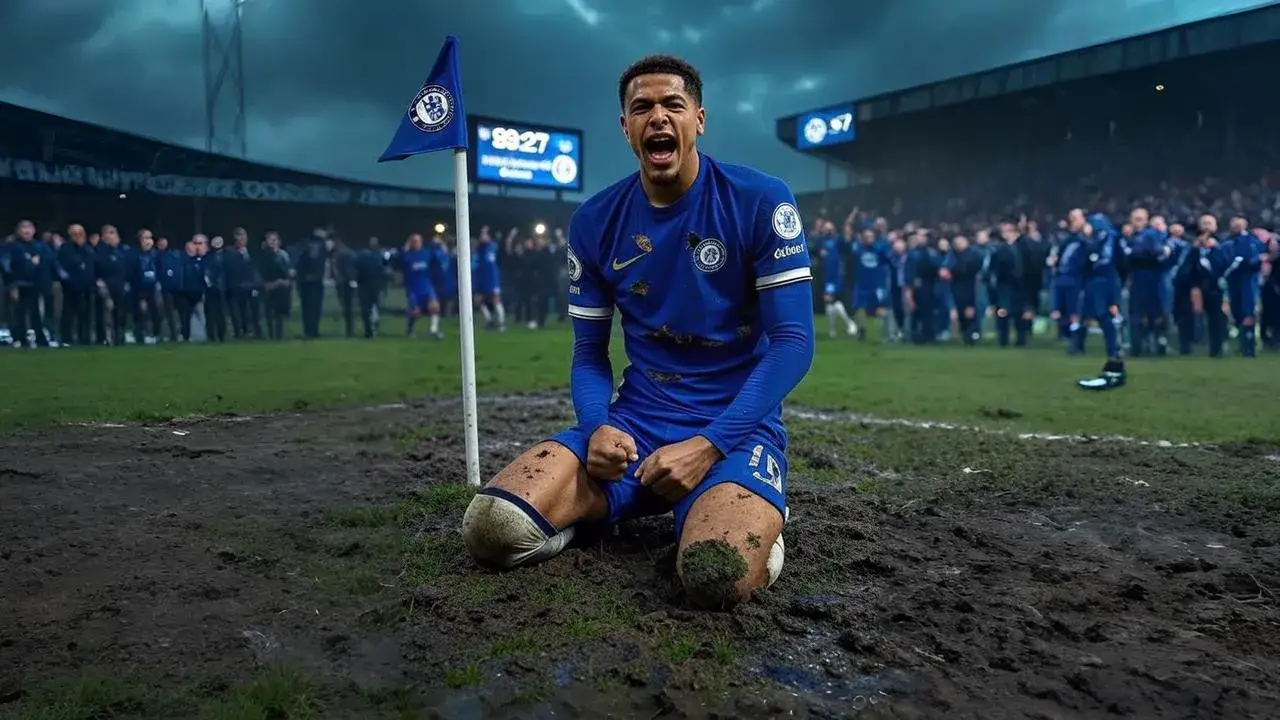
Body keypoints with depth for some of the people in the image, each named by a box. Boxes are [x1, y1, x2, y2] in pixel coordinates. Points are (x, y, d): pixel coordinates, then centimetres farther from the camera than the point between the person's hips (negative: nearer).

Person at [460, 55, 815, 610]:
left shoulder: (759, 201, -7)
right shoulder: (595, 222, 4)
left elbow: (793, 341, -10)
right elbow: (590, 352, 8)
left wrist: (708, 446, -20)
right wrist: (596, 427, -15)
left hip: (735, 424, -2)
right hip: (635, 421, 3)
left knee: (717, 576, -33)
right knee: (491, 528, -18)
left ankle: (750, 507, 3)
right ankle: (610, 507, 11)